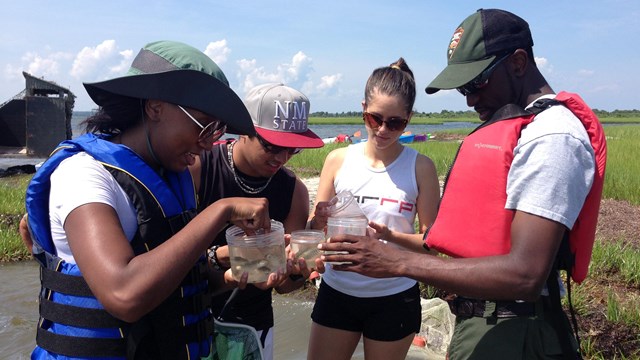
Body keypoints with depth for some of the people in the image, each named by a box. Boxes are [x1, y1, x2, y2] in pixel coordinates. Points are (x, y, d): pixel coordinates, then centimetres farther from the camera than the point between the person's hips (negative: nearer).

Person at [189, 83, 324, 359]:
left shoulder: (294, 191, -8)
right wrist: (220, 256, -35)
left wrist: (298, 272, -25)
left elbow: (282, 284, -4)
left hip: (254, 325, 4)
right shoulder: (195, 169, -18)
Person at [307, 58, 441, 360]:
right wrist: (318, 222, -21)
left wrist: (391, 236, -23)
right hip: (337, 291, 2)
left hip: (395, 299, -1)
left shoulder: (420, 167, -8)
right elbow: (312, 228, 1)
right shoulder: (338, 160, -3)